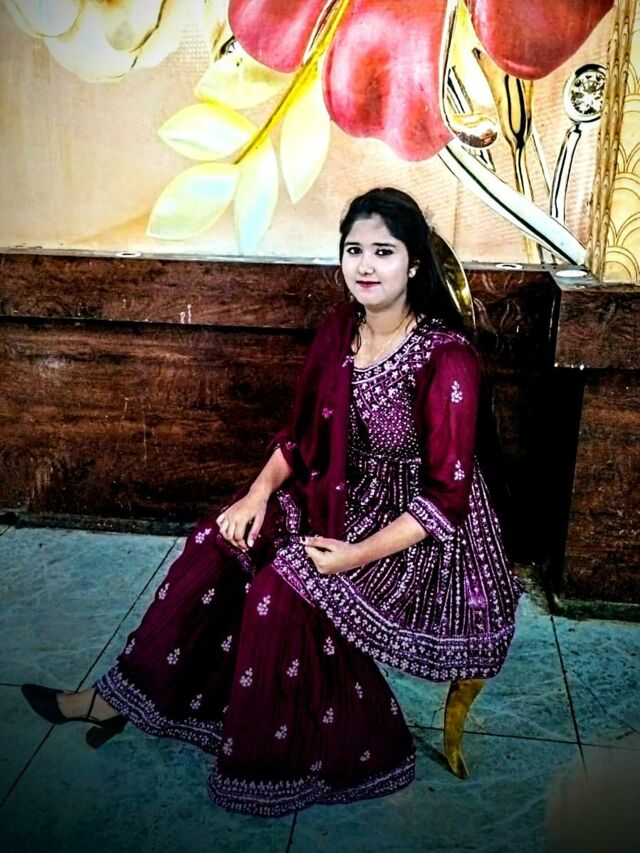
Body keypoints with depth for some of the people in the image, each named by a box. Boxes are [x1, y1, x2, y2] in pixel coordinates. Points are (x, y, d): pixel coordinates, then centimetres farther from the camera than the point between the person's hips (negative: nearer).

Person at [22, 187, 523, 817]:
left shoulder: (447, 358, -21)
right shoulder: (339, 330, -1)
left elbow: (445, 497, -20)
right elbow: (301, 433, 8)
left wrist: (356, 555, -24)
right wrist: (259, 493, -8)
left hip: (418, 538, -7)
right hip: (343, 499, 7)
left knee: (285, 587, -24)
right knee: (223, 542, -7)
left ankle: (283, 763, -1)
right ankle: (119, 697, 7)